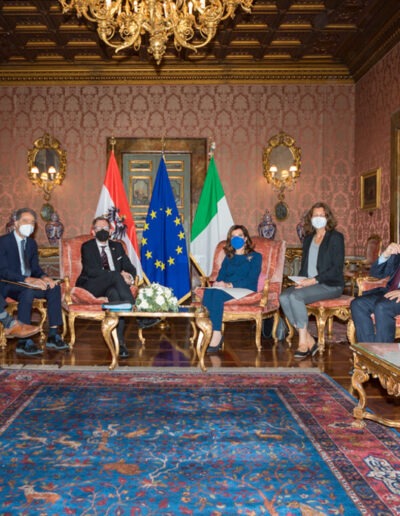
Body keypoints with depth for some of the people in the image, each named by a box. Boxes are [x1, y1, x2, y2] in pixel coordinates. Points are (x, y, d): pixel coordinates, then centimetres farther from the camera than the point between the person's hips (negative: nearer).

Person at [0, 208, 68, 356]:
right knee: (27, 292, -38)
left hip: (28, 283, 7)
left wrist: (43, 277, -12)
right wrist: (28, 280, -31)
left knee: (54, 288, -18)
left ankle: (53, 336, -18)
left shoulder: (31, 243, 14)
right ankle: (23, 342, -35)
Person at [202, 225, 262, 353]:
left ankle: (216, 336, -38)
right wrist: (218, 283, -11)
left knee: (218, 294, -35)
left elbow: (251, 280, -3)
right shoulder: (228, 258, 29)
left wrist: (230, 284, -18)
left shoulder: (255, 256, 13)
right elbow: (221, 275, 16)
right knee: (208, 291, -32)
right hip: (225, 289, 4)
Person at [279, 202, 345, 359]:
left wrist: (314, 280, -18)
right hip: (308, 283, 6)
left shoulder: (335, 237, -2)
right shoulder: (308, 238, 19)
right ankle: (309, 341, -18)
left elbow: (337, 268, -10)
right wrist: (301, 280, -2)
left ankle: (303, 343, -20)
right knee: (283, 297, -22)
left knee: (295, 296, -31)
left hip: (330, 285, -6)